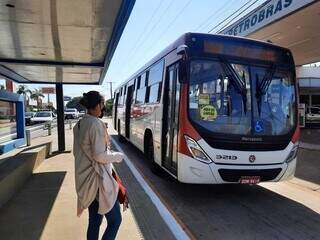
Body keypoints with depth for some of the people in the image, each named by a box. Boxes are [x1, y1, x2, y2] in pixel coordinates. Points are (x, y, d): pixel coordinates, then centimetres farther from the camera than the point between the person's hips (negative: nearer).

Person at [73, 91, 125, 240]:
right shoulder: (96, 124, -19)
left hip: (86, 179, 9)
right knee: (115, 220, 6)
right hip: (98, 179, -9)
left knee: (94, 221, 19)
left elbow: (76, 152, 15)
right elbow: (99, 156, -21)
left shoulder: (78, 125, 7)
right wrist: (118, 156, -7)